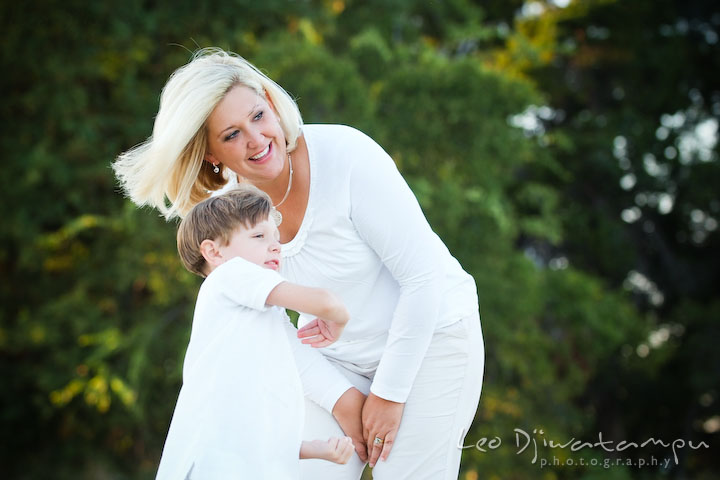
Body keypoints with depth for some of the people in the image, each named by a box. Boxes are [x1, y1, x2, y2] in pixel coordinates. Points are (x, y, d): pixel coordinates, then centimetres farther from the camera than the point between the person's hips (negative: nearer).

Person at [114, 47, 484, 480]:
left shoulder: (347, 155, -25)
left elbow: (423, 275, -21)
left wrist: (389, 394, -16)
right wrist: (338, 396, -6)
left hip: (429, 339, -4)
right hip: (341, 357, 4)